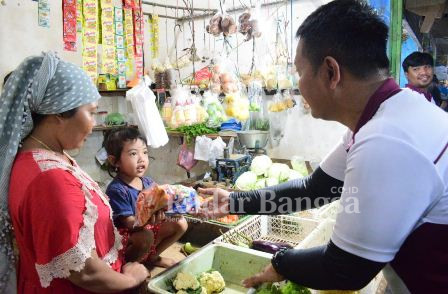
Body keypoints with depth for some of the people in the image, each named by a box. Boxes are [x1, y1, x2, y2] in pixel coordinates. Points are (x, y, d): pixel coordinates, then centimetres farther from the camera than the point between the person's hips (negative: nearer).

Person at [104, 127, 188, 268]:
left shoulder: (148, 182, 0)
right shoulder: (116, 190, -22)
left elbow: (160, 208, 0)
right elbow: (130, 223, -25)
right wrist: (150, 219, -44)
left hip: (149, 228, 8)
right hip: (125, 236, -8)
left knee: (181, 223, 2)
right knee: (146, 237, -36)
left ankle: (152, 256, 14)